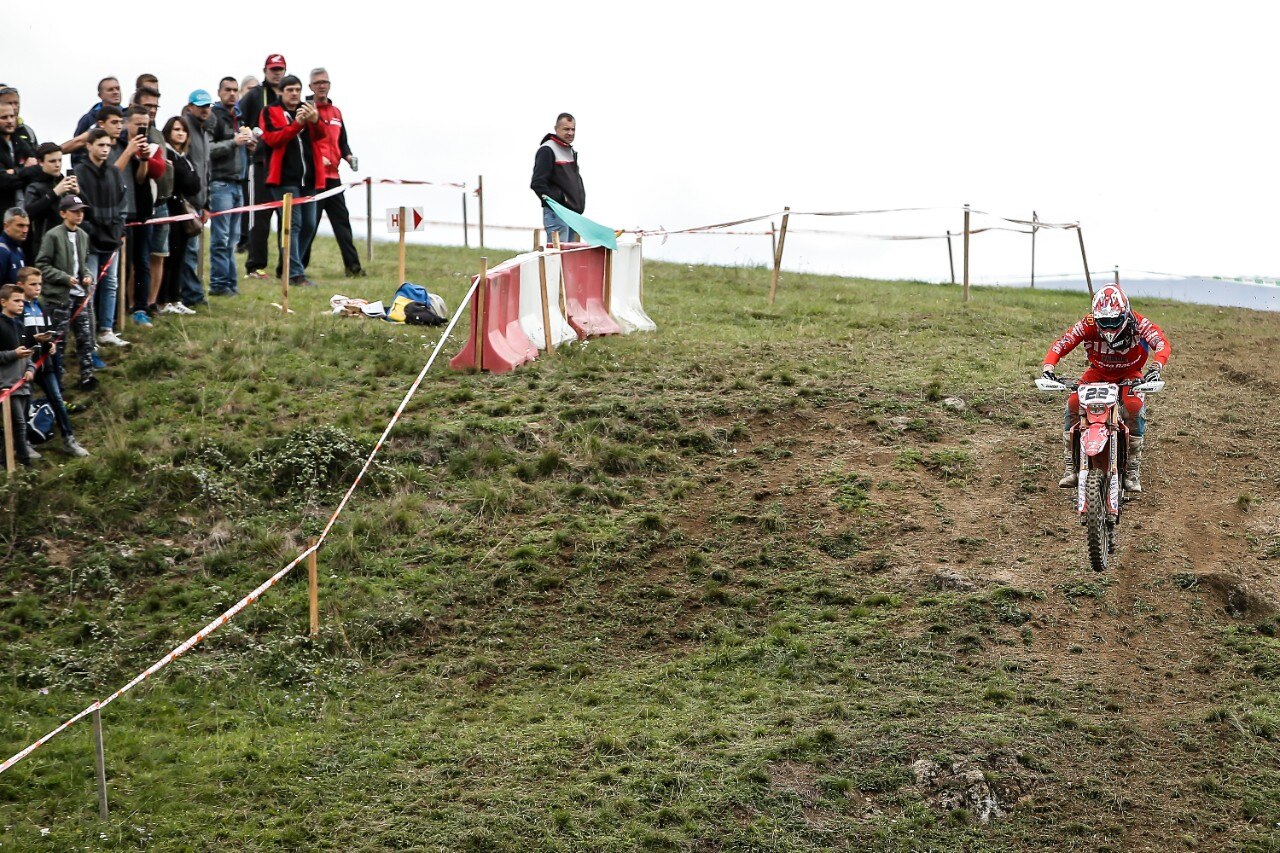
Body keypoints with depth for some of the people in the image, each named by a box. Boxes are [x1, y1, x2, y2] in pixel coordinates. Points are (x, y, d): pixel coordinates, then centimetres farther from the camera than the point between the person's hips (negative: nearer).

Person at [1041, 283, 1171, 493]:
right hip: (1098, 372, 1)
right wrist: (1048, 367, -46)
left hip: (1130, 374, -1)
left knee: (1135, 408, -31)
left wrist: (1155, 367, -55)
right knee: (1073, 403, -25)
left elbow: (1162, 343, -35)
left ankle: (1133, 471, -20)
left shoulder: (1138, 324, -26)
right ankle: (1069, 468, -17)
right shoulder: (1088, 325, -25)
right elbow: (1061, 344, -27)